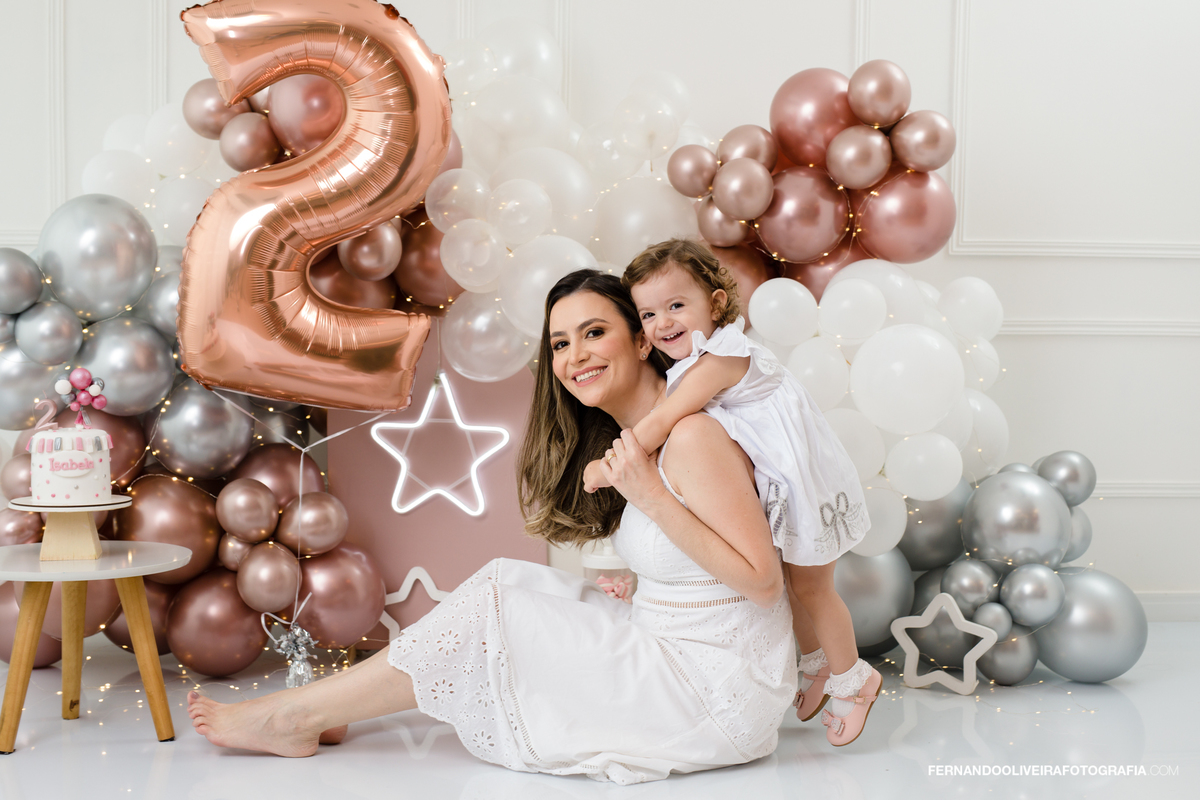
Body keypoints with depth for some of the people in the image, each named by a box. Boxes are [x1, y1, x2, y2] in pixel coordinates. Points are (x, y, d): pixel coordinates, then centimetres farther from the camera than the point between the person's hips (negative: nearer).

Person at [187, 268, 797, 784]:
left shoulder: (693, 437, -19)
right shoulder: (632, 440, 9)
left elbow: (763, 582, -21)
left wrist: (650, 498, -24)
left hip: (717, 690, -8)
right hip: (670, 651, 8)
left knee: (492, 608, -9)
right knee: (510, 584, 4)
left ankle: (294, 717, 4)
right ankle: (315, 715, 9)